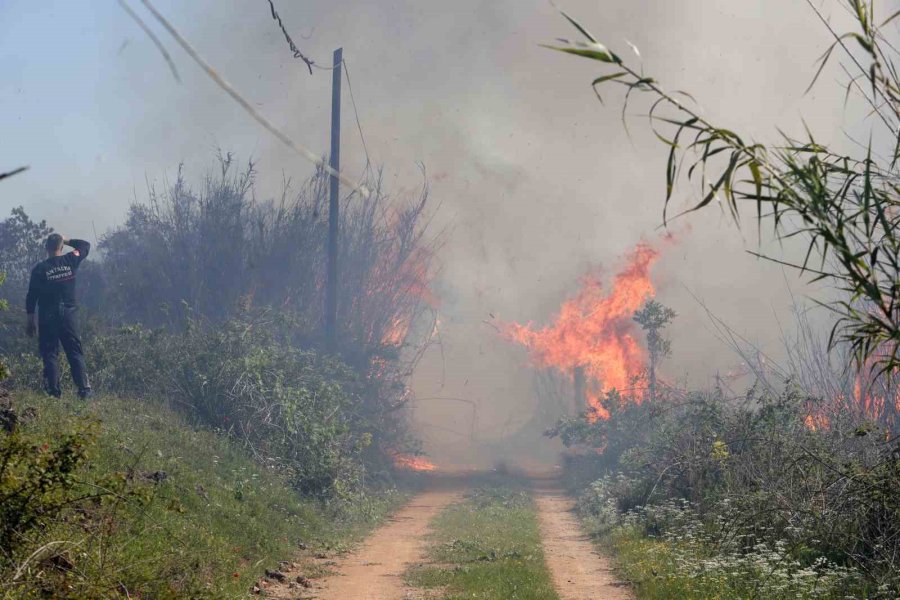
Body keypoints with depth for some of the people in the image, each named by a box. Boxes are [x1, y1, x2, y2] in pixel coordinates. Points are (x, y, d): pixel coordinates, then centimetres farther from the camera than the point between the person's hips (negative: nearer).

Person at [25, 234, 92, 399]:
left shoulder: (39, 269, -6)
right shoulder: (71, 261, -1)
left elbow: (31, 297, -3)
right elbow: (86, 245, 18)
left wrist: (30, 321, 4)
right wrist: (67, 241, 17)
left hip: (47, 316, -2)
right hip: (69, 313, 2)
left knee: (50, 354, 3)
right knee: (75, 352, 5)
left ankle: (54, 392, -2)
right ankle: (84, 389, -5)